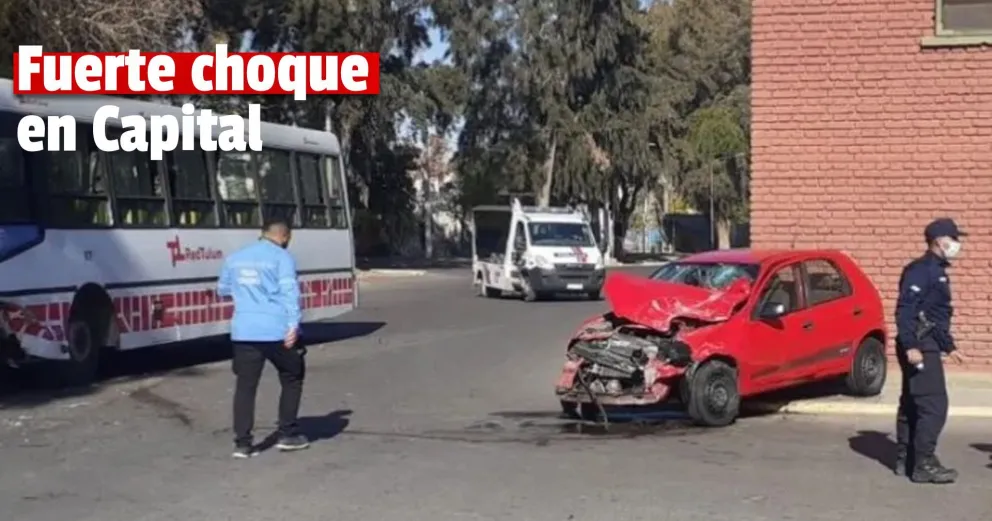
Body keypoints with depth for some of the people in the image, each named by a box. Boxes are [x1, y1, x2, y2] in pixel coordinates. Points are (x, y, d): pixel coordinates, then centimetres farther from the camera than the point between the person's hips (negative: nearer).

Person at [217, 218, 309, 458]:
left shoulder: (234, 258, 14)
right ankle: (287, 434, 14)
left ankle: (242, 443, 4)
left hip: (243, 331, 4)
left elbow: (223, 289, 26)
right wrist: (293, 325, -18)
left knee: (245, 386, 7)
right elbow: (289, 291, -13)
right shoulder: (282, 257, -2)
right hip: (277, 330, -4)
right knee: (292, 380, 14)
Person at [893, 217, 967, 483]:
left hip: (928, 346, 11)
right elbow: (905, 309, -23)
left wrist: (949, 346, 27)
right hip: (919, 346, -11)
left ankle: (905, 460, 20)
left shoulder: (937, 271, 18)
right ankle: (924, 465, -9)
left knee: (912, 405, 13)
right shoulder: (921, 269, -14)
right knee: (934, 405, -12)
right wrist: (910, 346, -29)